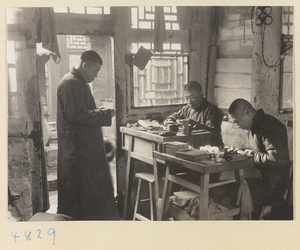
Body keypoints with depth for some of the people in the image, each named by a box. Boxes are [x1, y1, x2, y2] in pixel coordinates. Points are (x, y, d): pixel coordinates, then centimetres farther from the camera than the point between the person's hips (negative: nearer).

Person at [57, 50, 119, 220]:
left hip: (87, 147, 11)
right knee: (78, 191, -2)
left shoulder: (80, 83, 18)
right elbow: (76, 114, -25)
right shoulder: (70, 84, -16)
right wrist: (105, 114, -19)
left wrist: (101, 111, 9)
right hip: (77, 149, -11)